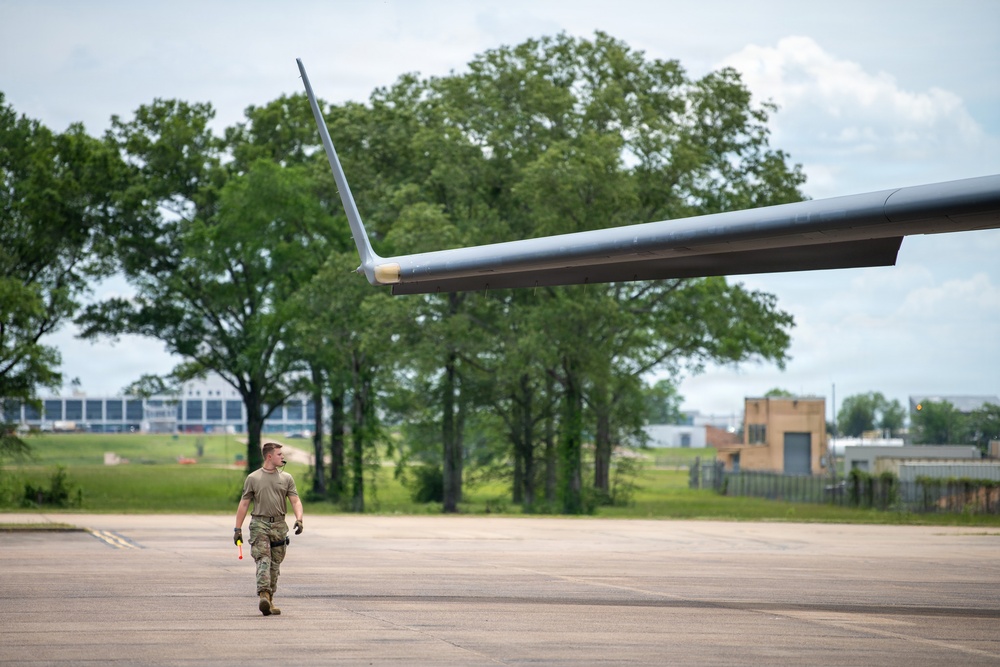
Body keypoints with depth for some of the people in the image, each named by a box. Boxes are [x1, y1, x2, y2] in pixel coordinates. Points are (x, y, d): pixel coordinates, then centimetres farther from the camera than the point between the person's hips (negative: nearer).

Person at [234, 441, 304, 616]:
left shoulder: (286, 478, 11)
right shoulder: (253, 478, 4)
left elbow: (295, 501, 5)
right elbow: (244, 504, 6)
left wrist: (299, 519, -14)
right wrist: (238, 529, 1)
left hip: (279, 525, 3)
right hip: (259, 524, -3)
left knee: (275, 564, 7)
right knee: (263, 560, -17)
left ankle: (270, 601, 15)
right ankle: (263, 596, -28)